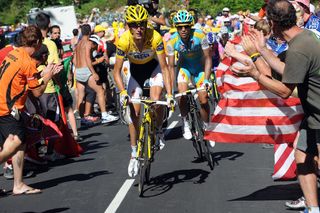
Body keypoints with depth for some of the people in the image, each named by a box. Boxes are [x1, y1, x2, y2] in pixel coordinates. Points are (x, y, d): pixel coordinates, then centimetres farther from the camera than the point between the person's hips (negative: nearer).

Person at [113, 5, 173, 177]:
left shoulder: (155, 38, -33)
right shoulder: (124, 41, -31)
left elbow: (164, 67, -29)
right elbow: (117, 71, -22)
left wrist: (169, 94, -37)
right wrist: (122, 92, -38)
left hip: (153, 66, -1)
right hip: (136, 70, 1)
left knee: (156, 101, -26)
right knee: (134, 111, -7)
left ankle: (158, 131, 4)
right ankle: (134, 154, 4)